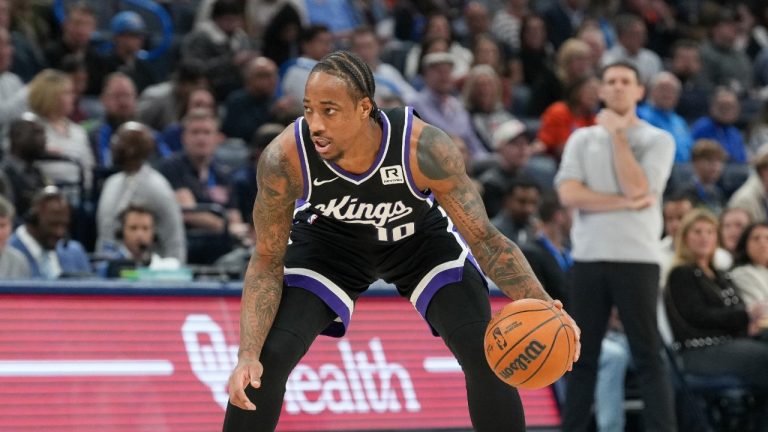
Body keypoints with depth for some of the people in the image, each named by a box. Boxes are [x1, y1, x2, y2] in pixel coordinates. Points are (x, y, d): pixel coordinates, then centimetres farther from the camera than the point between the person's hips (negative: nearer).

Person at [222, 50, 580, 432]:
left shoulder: (424, 148, -37)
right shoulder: (284, 159, -35)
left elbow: (483, 237, -27)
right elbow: (267, 261, -21)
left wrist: (541, 306, -43)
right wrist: (248, 354, -34)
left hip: (422, 238, 0)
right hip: (328, 241, 0)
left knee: (486, 354, -13)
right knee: (267, 359, -15)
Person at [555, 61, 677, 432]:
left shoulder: (658, 141, 6)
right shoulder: (581, 139, 13)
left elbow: (636, 187, -10)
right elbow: (569, 194, -2)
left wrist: (617, 135, -6)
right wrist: (626, 203, -11)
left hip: (638, 258, -3)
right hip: (589, 258, 3)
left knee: (648, 355, -6)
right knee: (583, 355, 5)